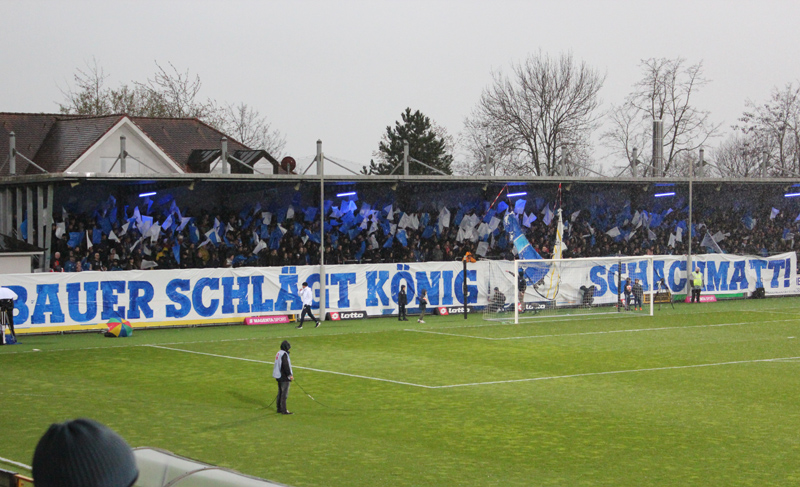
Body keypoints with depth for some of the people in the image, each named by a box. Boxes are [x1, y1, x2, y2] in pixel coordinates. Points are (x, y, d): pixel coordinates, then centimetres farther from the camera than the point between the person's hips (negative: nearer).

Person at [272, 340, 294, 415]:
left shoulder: (278, 353, 13)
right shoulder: (284, 354, -16)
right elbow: (286, 366, -21)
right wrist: (290, 375, -15)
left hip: (279, 377, 10)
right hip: (284, 377, -10)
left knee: (280, 393, 16)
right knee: (284, 394, -7)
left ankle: (279, 409, 21)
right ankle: (283, 410, -6)